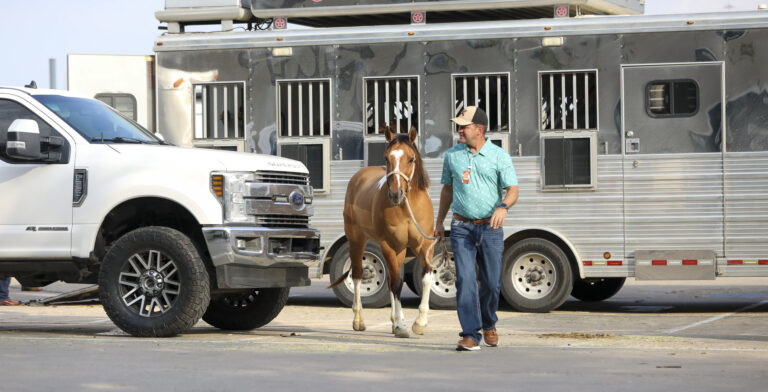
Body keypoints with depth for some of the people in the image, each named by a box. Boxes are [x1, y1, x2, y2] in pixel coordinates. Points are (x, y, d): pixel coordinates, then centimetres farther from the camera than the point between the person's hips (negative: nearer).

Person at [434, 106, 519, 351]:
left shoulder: (499, 156, -1)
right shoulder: (452, 156, 7)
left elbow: (512, 189, -6)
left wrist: (503, 206, -27)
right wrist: (439, 222, 20)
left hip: (490, 228, -1)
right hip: (462, 227, 1)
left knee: (491, 283, 4)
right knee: (465, 279, -11)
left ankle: (489, 325, 31)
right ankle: (470, 334, -10)